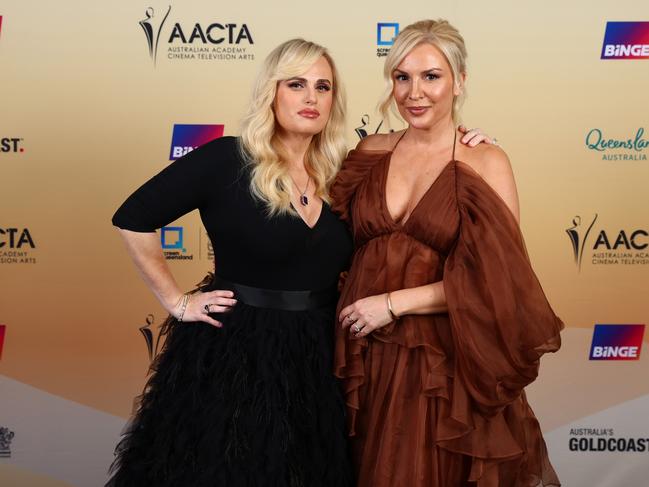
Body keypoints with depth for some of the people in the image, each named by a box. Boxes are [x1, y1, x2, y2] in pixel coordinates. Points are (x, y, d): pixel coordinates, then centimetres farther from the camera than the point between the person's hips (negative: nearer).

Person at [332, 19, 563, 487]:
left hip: (443, 366, -3)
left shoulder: (485, 163, -7)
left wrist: (394, 303, -15)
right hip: (365, 357, 4)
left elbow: (495, 279, -14)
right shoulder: (371, 152, 5)